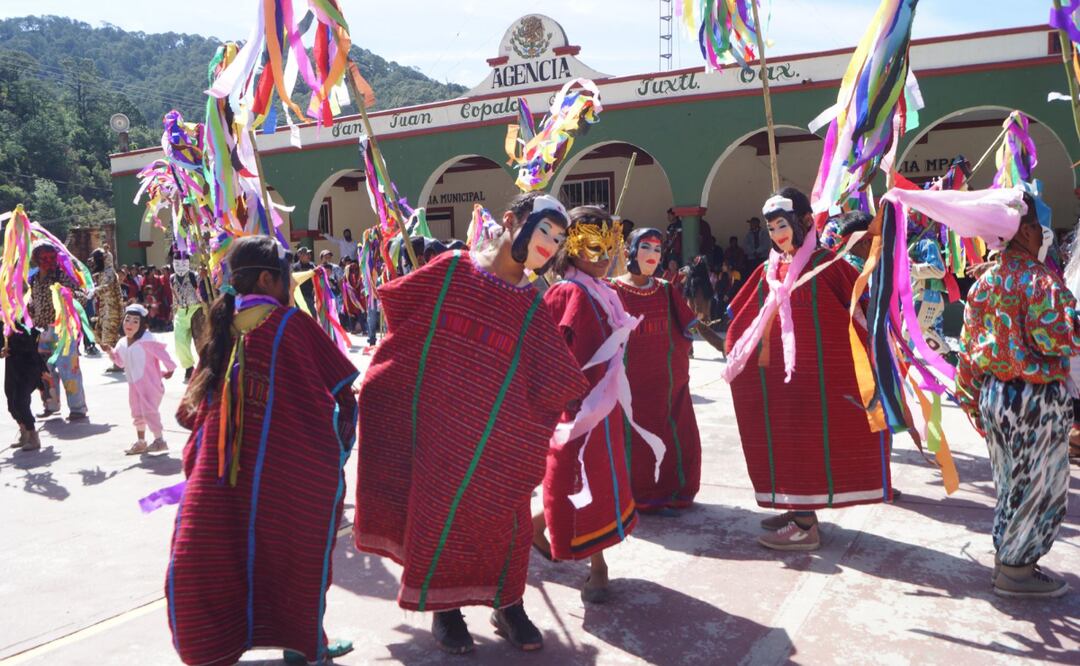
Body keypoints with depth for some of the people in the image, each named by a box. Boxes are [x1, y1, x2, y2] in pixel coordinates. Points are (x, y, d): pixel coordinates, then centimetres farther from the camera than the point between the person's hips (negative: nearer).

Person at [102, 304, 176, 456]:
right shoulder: (122, 343, 5)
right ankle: (140, 442, 29)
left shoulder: (146, 340, -21)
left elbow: (161, 353, -17)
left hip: (149, 383, -8)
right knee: (137, 413, 16)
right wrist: (110, 351, 6)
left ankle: (159, 440, 1)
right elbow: (120, 362, 19)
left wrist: (169, 369, -10)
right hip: (134, 385, 9)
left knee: (149, 410, -11)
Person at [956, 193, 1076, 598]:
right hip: (1035, 396, -7)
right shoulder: (1037, 278, -17)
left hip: (994, 392, 7)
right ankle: (1015, 571, 16)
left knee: (1013, 482, 20)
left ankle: (1009, 557, 31)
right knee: (1036, 485, 6)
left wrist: (972, 396, 16)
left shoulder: (986, 280, 5)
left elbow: (970, 341, 9)